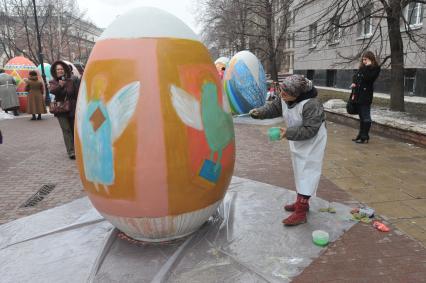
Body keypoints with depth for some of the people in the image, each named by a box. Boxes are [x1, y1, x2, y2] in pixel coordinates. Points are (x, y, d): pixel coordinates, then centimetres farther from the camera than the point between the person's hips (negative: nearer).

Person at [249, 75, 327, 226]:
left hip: (312, 143, -8)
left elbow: (310, 130, -31)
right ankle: (302, 202, 35)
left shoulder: (311, 105, -35)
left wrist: (288, 133, -34)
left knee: (306, 174, -6)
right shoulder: (283, 97, -11)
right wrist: (259, 112, -11)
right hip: (297, 142, 8)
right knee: (299, 172, 18)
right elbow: (274, 107, 5)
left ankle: (300, 213, -1)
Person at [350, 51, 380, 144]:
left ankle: (365, 137, 2)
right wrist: (354, 93, 4)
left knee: (366, 117, -3)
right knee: (361, 117, 14)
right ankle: (361, 135, 22)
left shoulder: (375, 68, -6)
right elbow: (355, 77, 16)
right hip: (358, 95, 7)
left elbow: (367, 78, -21)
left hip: (366, 96, -7)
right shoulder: (362, 68, 15)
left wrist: (368, 66, -13)